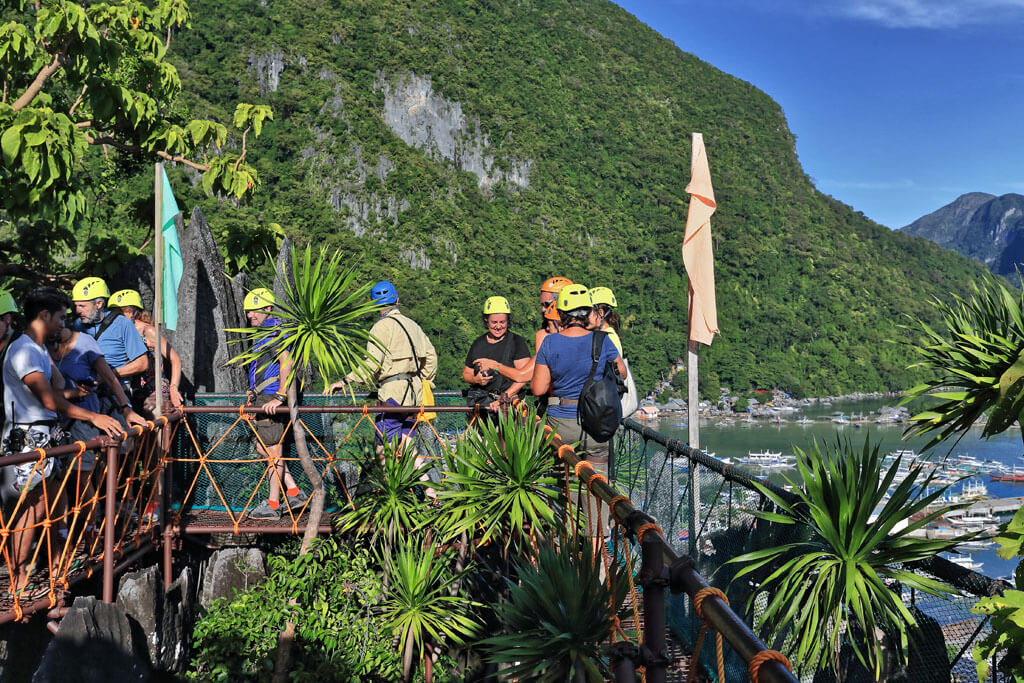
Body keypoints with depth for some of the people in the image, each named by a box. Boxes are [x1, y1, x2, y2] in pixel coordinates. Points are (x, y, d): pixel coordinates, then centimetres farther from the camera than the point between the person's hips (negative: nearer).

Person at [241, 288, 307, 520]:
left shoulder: (275, 330, -14)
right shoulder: (264, 332, 19)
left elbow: (286, 362, -26)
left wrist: (279, 397, -29)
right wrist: (254, 396, 26)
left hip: (273, 400, -11)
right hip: (265, 399, 11)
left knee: (272, 450, -3)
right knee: (263, 447, 15)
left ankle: (273, 505, 6)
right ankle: (294, 492, 18)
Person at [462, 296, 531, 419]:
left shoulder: (517, 342, 3)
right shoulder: (478, 343, 15)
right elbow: (466, 373, 22)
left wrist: (504, 398, -14)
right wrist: (476, 379, -1)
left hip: (509, 401, -3)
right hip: (479, 400, 3)